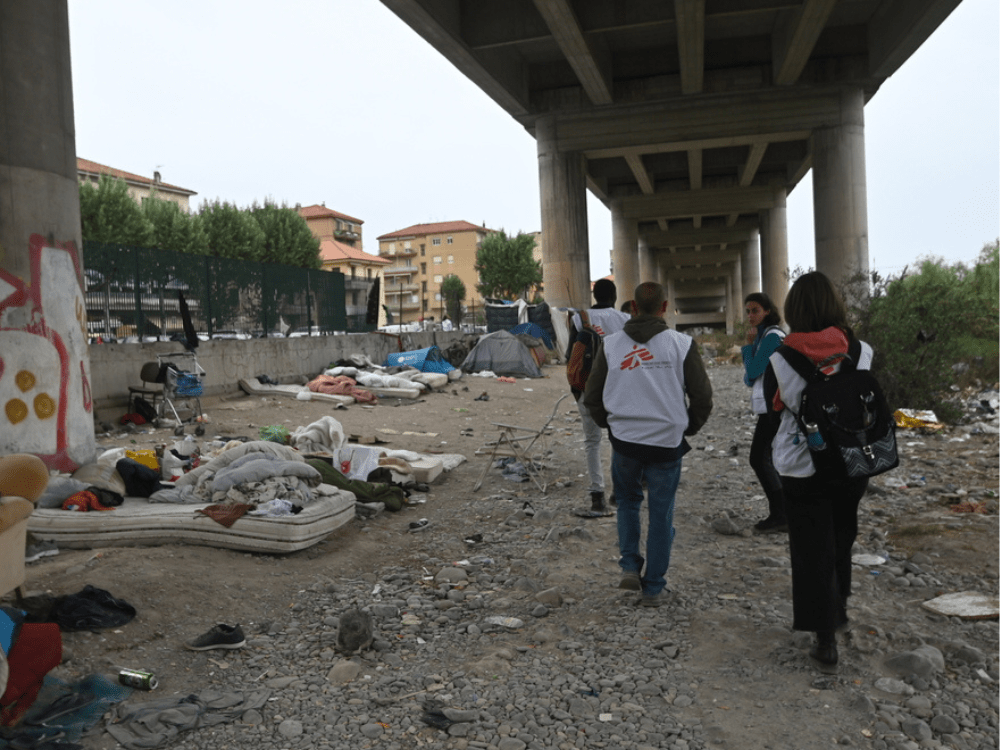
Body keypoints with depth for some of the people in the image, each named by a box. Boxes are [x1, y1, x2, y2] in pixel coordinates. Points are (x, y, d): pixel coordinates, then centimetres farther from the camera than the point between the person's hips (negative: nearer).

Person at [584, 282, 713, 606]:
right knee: (661, 514, 10)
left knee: (627, 501, 24)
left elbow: (592, 397, 5)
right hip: (666, 443, -1)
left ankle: (630, 567, 15)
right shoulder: (682, 344, -4)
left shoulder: (611, 344, 0)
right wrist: (687, 428, 16)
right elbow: (702, 397, 0)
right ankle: (653, 588, 17)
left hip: (624, 440, 1)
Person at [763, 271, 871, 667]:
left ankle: (826, 639, 11)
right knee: (841, 539, 24)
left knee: (812, 551, 7)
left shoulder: (781, 355, -13)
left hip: (802, 467, -3)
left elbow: (771, 403, -1)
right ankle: (839, 607, 44)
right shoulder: (860, 350, -8)